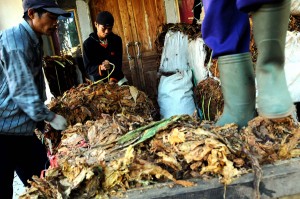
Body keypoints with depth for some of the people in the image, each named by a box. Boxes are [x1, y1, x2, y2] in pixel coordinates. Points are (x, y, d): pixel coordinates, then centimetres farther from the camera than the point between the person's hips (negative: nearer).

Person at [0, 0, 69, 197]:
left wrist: (42, 118, 17)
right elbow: (22, 90, -21)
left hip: (20, 125, 9)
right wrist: (50, 117, -13)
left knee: (39, 179, 15)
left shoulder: (33, 40, 10)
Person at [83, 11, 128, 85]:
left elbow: (119, 62, -3)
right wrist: (100, 67, -28)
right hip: (99, 82, -2)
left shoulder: (117, 40, -3)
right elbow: (88, 68, -9)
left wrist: (113, 78, -17)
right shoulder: (88, 43, -9)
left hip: (117, 79, 2)